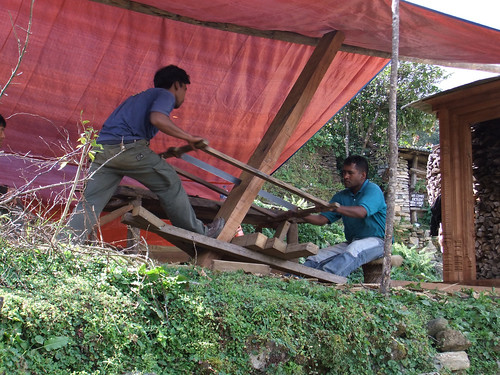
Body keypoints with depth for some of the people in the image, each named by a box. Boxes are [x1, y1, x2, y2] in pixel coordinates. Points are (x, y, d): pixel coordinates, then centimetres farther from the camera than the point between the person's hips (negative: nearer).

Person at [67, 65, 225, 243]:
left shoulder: (140, 97, 35)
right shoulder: (165, 95, 9)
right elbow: (157, 119, -14)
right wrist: (189, 137, -5)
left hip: (102, 151, 8)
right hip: (127, 146, -8)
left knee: (89, 202, 5)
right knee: (169, 183, 6)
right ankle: (199, 233, 15)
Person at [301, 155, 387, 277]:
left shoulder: (372, 190, -7)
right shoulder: (342, 196, 14)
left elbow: (361, 212, -28)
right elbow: (322, 219, 5)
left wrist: (335, 207, -42)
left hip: (376, 241, -7)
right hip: (351, 242, 7)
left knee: (354, 248, -39)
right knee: (316, 258, -14)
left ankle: (327, 274, -60)